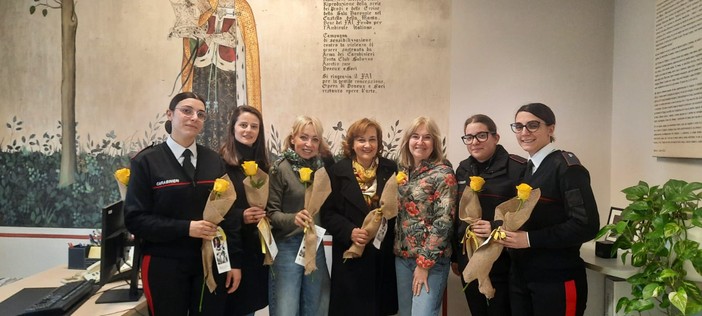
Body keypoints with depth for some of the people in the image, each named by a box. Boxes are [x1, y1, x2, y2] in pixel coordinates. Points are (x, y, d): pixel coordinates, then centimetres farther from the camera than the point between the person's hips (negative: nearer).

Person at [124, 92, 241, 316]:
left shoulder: (214, 161, 6)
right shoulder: (147, 161, -4)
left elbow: (228, 212, 6)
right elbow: (135, 218, -9)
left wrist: (234, 260, 1)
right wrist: (186, 228, -19)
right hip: (165, 265, -3)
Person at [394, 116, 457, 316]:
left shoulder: (443, 173, -10)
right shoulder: (402, 171, 8)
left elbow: (443, 221, -15)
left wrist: (424, 263, -16)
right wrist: (397, 251, 5)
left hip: (431, 259, -6)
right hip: (402, 256, 6)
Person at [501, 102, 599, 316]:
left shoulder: (566, 166, -13)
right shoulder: (526, 168, 9)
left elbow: (587, 225, -20)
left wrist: (530, 239, -21)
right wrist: (505, 230, -2)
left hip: (557, 280, -7)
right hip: (520, 276, 7)